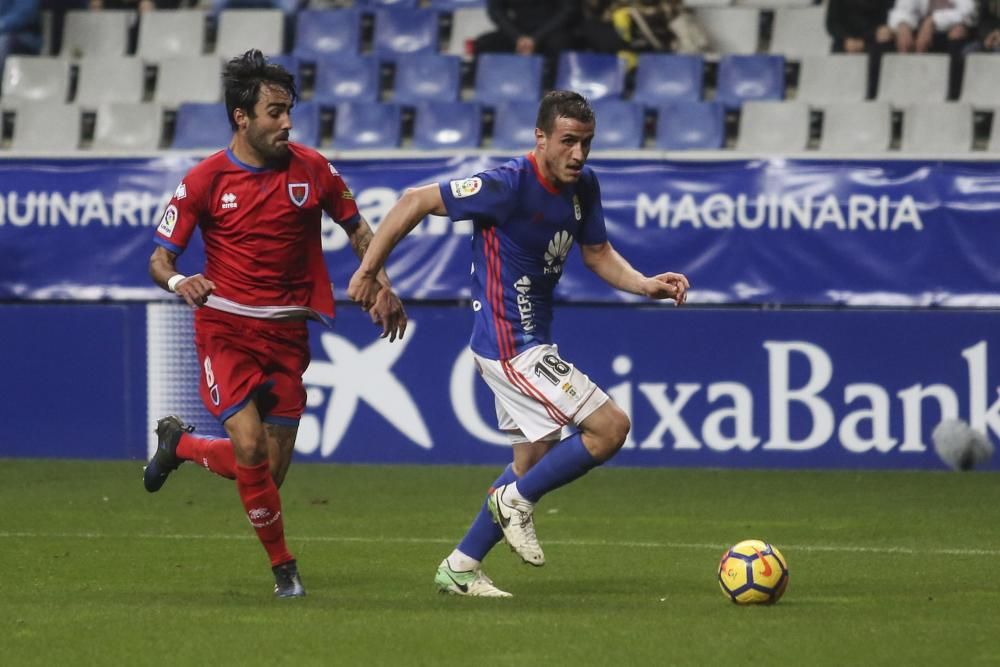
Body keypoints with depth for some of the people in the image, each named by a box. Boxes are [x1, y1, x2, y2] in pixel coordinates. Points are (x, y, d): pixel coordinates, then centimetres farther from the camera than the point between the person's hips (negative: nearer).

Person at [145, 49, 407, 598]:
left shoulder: (312, 170, 1)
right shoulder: (206, 180, -6)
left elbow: (356, 228, 16)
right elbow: (160, 258, -3)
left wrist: (381, 286, 2)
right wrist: (177, 281, -26)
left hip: (287, 335, 3)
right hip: (226, 330, -3)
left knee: (272, 471, 3)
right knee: (251, 449, -20)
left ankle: (180, 444, 33)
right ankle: (283, 567, -1)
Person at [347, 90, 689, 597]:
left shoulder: (583, 186, 2)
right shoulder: (509, 186, -22)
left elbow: (597, 253, 15)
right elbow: (415, 202, -16)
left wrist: (647, 285, -3)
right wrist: (368, 271, -12)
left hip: (530, 341, 9)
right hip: (509, 344, -9)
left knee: (534, 459, 16)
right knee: (610, 427, -13)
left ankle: (460, 567, 23)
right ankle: (516, 500, 3)